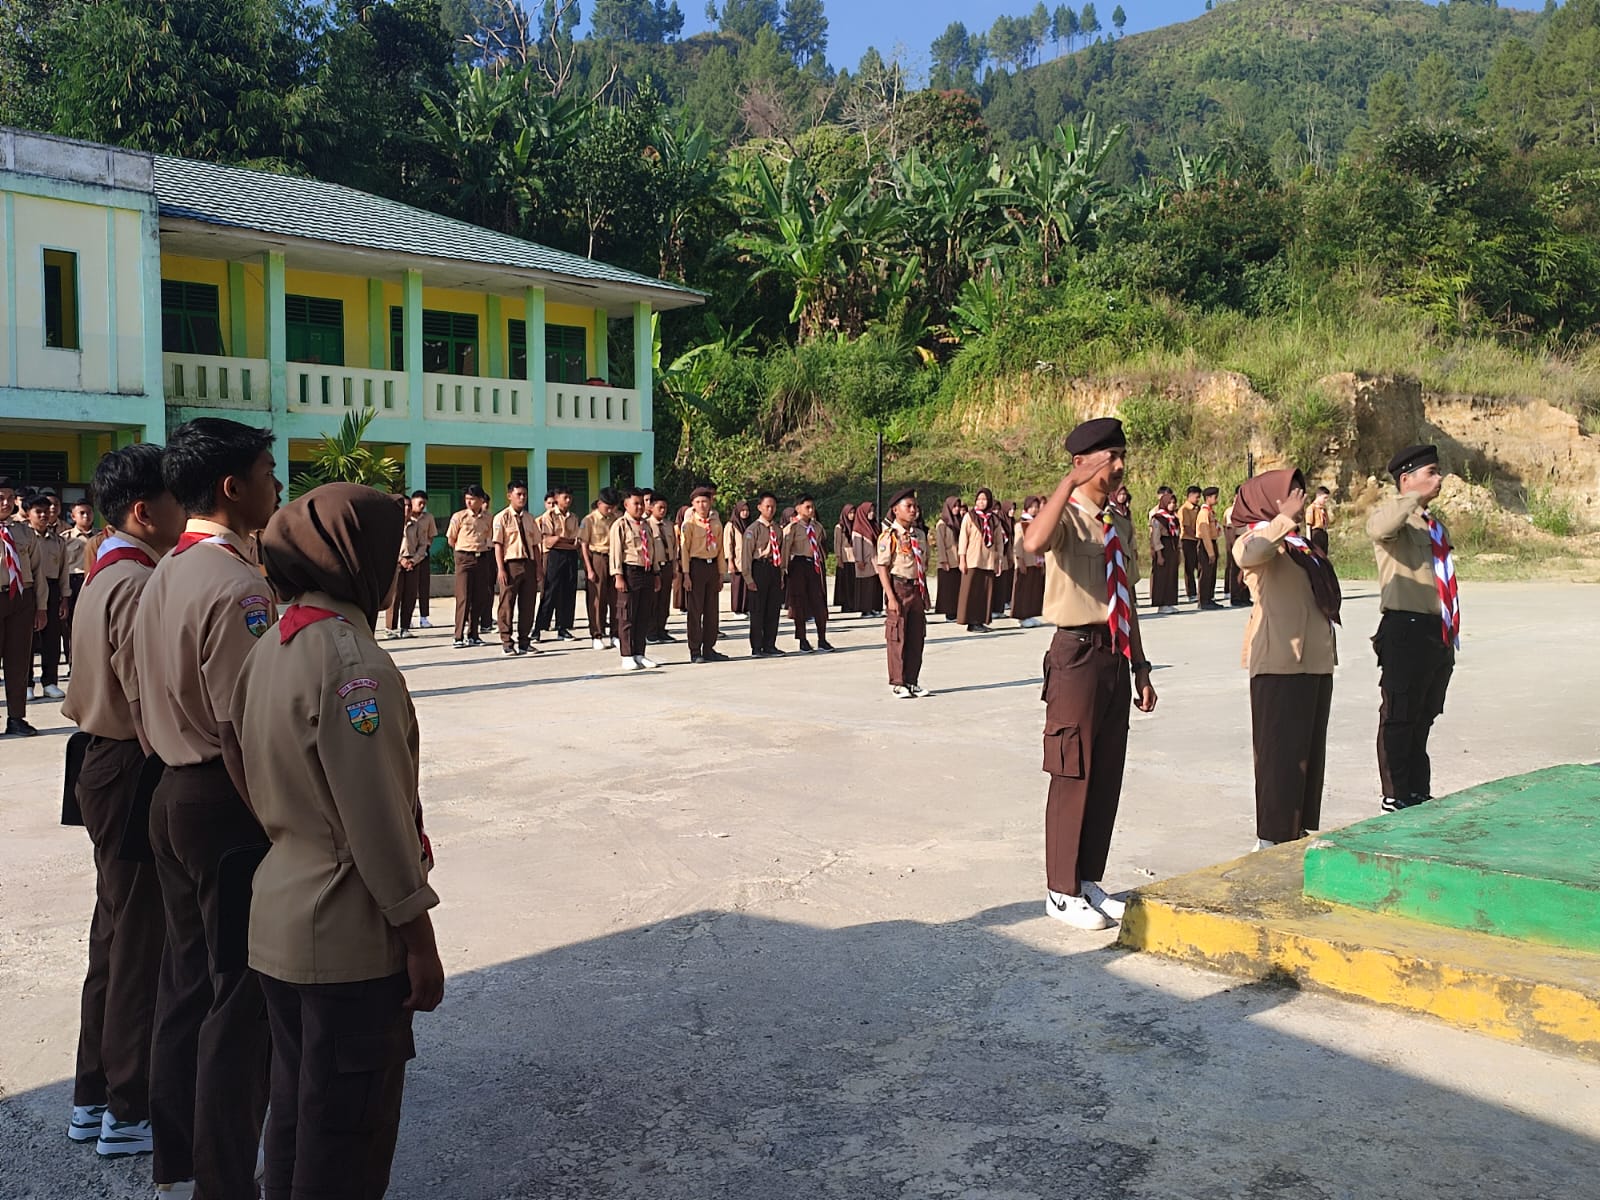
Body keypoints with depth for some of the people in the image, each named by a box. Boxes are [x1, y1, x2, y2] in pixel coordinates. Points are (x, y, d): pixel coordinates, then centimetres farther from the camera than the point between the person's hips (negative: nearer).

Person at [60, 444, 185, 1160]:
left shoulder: (104, 576, 13)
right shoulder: (138, 583, -19)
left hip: (105, 766, 10)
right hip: (134, 775, -10)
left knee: (115, 934, 19)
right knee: (142, 941, 1)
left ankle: (94, 1098, 31)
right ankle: (130, 1113, 14)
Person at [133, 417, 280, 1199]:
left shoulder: (164, 576, 8)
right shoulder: (236, 586, -21)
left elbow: (144, 701, 14)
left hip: (174, 794, 9)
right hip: (230, 808, -9)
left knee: (188, 975, 19)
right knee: (240, 993, 3)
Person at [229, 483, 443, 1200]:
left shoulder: (269, 650, 5)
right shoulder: (353, 662, -22)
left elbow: (253, 781, 13)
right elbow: (379, 819, -21)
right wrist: (419, 939, -13)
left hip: (278, 922, 9)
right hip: (352, 939, -9)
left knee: (295, 1111, 22)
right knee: (347, 1139, 6)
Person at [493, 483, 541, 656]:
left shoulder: (529, 518, 13)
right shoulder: (502, 517, -3)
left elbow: (535, 544, 13)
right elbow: (498, 544, -7)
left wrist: (538, 569, 8)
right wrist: (500, 569, -13)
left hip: (529, 563, 5)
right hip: (511, 563, -5)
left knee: (527, 605, 7)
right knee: (507, 604, -1)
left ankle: (524, 642, 16)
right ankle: (506, 643, 7)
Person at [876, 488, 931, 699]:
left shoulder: (920, 535, 11)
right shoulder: (889, 536, -10)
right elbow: (882, 569, -12)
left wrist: (925, 594, 14)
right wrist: (891, 597, -17)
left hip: (917, 589, 6)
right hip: (899, 588, -6)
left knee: (917, 638, 9)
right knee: (897, 638, 0)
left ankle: (912, 681, 19)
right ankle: (898, 684, 9)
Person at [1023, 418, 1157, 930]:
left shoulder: (1120, 524, 15)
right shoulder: (1066, 517, -9)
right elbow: (1034, 543, -34)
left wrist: (1140, 666, 18)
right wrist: (1070, 481, -33)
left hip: (1116, 655, 8)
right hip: (1078, 654, -8)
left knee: (1108, 775, 13)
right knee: (1072, 775, -1)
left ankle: (1089, 880, 26)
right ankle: (1062, 892, 10)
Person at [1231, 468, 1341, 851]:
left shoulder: (1299, 543, 21)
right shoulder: (1259, 538, -7)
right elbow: (1248, 555, -33)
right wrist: (1285, 519, -25)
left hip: (1316, 659, 9)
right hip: (1280, 662, -9)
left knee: (1310, 748, 12)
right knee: (1281, 749, -7)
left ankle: (1301, 830, 20)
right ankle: (1273, 837, -2)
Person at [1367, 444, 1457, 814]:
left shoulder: (1435, 524, 19)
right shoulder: (1394, 516, -8)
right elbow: (1378, 528, -35)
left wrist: (1450, 633, 20)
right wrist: (1418, 497, -24)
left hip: (1439, 634, 9)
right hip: (1407, 632, -9)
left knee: (1424, 718, 16)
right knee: (1399, 719, -2)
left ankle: (1419, 796, 26)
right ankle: (1395, 800, 5)